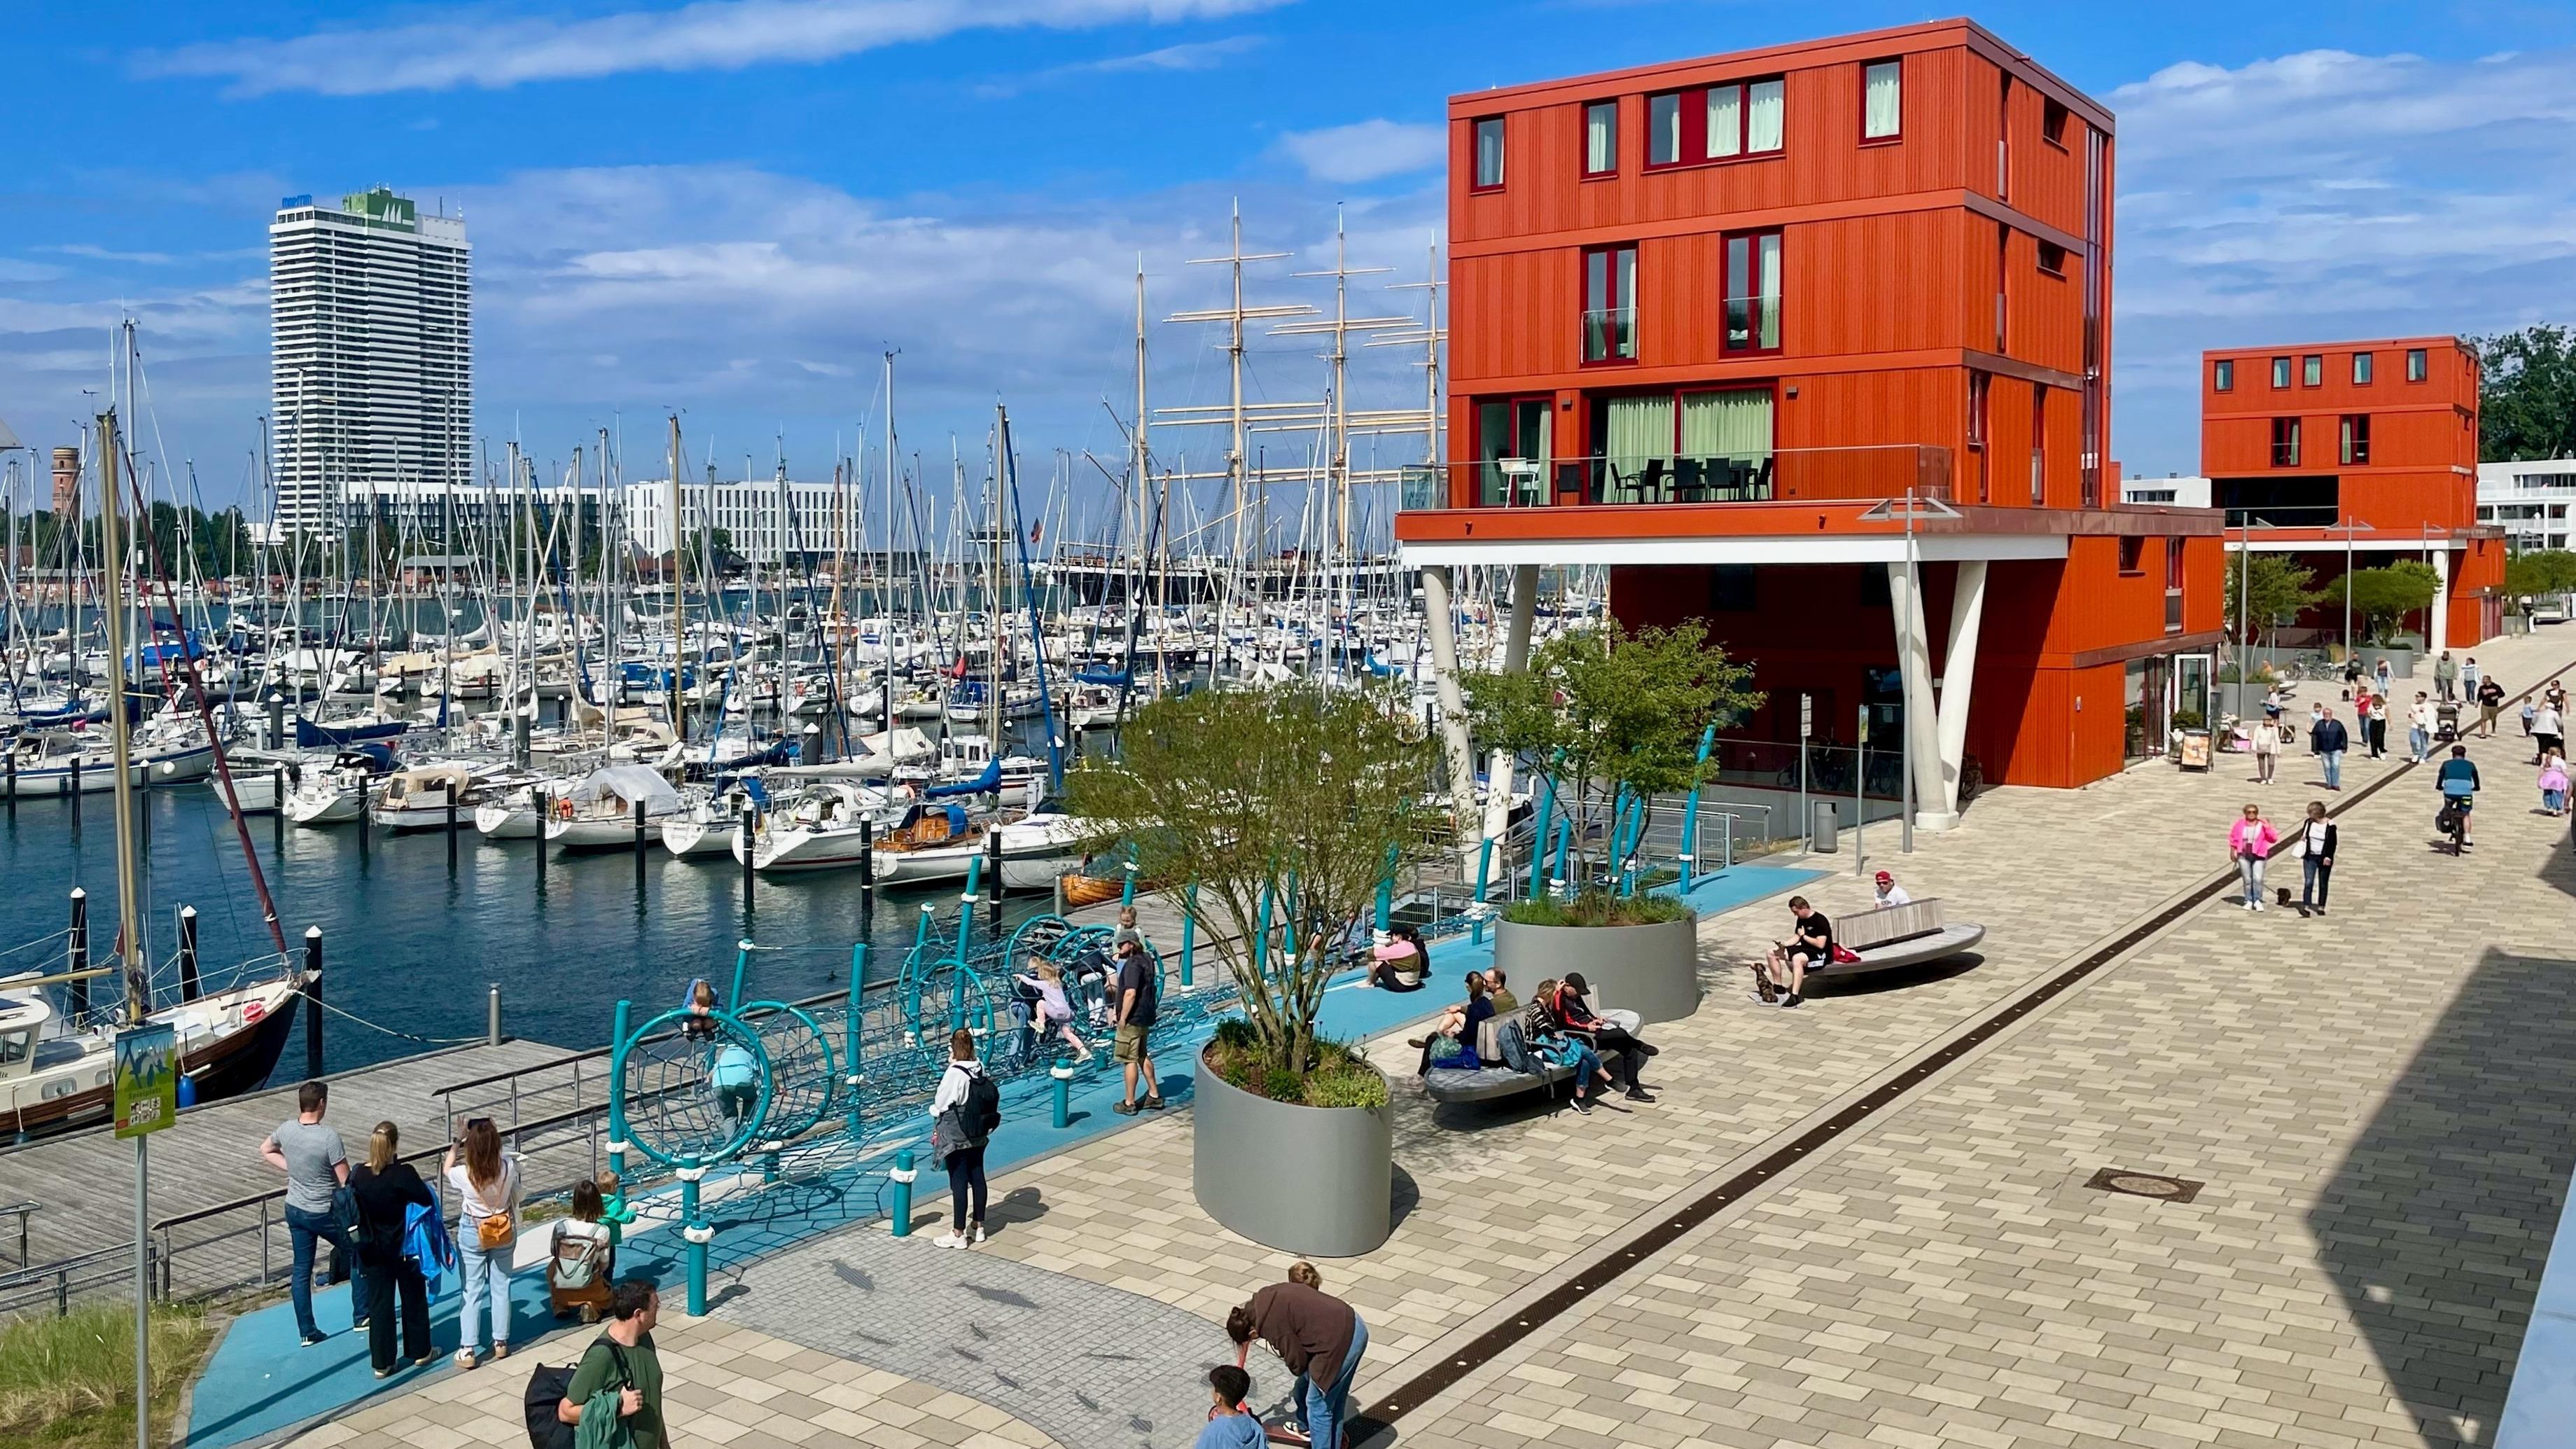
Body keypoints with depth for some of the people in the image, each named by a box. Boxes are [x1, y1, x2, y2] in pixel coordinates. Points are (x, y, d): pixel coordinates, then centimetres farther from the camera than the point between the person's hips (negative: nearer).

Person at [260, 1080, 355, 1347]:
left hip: (295, 1210, 6)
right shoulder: (329, 1137, -26)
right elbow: (346, 1180, -20)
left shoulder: (286, 1130, -6)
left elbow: (266, 1150, 18)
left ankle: (306, 1332, 18)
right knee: (359, 1255, 14)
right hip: (325, 1213, -6)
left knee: (301, 1270, 12)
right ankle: (361, 1317, 18)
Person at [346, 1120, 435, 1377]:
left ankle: (381, 1363, 17)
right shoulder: (403, 1174, -22)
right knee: (414, 1299, 16)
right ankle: (420, 1352, 29)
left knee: (378, 1304, 12)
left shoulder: (357, 1174, -10)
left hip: (372, 1252, 3)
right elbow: (427, 1201, -14)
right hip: (405, 1250, -3)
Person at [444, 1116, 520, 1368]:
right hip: (504, 1231, 2)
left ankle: (468, 1350, 8)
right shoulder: (508, 1168, -21)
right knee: (501, 1287, 14)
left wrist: (457, 1141, 2)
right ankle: (501, 1342, 24)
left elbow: (446, 1169, 1)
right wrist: (490, 1133, 2)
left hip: (472, 1234, -2)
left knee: (472, 1291, 6)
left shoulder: (464, 1174, -24)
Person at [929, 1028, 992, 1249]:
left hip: (956, 1137, -7)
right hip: (978, 1135, 7)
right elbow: (985, 1097, 4)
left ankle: (958, 1234, 6)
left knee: (958, 1182, 0)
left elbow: (940, 1104, -12)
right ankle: (979, 1227, 24)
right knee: (977, 1177, 13)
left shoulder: (955, 1073, -20)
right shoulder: (980, 1069, -3)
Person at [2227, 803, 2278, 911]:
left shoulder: (2262, 825, -3)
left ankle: (2257, 901, 0)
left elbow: (2274, 839, -7)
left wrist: (2267, 827, -17)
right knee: (2247, 880, 6)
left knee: (2258, 878, -12)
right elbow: (2233, 838, 10)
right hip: (2244, 856, 2)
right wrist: (2232, 852, 7)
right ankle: (2249, 901, 14)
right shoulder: (2240, 824, 2)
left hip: (2258, 856, -2)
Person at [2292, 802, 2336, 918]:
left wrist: (2329, 857, -13)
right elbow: (2303, 835, 15)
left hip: (2324, 859, -2)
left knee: (2323, 883, 9)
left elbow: (2333, 843, -6)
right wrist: (2302, 838, -8)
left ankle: (2321, 907, 20)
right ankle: (2306, 907, -13)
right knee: (2308, 883, -8)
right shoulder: (2308, 822, 0)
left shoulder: (2330, 826, -10)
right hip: (2310, 857, 2)